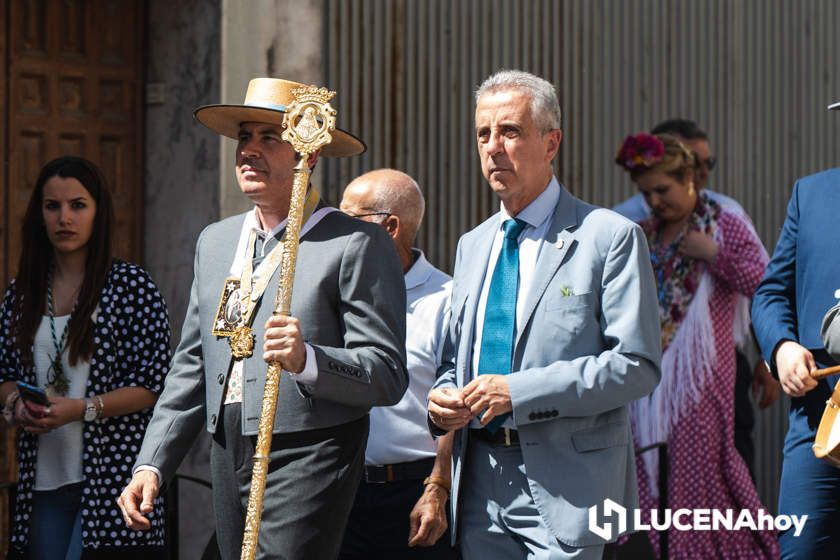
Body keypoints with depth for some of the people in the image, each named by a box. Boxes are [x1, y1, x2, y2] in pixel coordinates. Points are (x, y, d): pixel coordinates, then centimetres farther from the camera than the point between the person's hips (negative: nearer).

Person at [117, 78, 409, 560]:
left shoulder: (359, 245, -5)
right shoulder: (215, 241, 17)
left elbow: (388, 378, -10)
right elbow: (191, 370, 21)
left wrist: (306, 359, -27)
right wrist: (152, 465, 12)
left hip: (306, 465, -7)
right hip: (229, 464, 7)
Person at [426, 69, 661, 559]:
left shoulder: (610, 237, -4)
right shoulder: (472, 246, 18)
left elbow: (637, 366, -11)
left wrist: (519, 392, -17)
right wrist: (442, 399, 0)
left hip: (567, 480, -6)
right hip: (480, 481, 6)